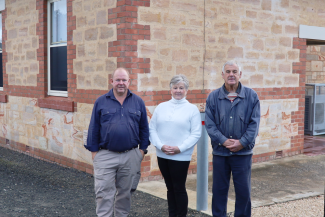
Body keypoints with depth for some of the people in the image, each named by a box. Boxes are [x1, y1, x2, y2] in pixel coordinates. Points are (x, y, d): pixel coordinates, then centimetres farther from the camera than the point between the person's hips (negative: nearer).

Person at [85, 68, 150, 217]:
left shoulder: (138, 102, 6)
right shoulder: (101, 102, 3)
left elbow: (144, 128, 9)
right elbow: (94, 129, 4)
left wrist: (142, 149, 3)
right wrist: (94, 151, 0)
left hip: (130, 156, 2)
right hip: (105, 156, -1)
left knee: (125, 192, 13)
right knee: (104, 193, -2)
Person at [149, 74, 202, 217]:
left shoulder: (192, 109, -1)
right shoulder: (161, 107, 8)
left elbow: (196, 134, -6)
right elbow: (152, 129, 4)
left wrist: (179, 148, -15)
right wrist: (161, 145, -11)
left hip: (181, 156, -3)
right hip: (162, 155, 4)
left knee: (179, 188, 1)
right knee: (170, 188, 12)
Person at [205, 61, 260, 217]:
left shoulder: (251, 96, 0)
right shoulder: (213, 97, 1)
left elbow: (254, 123, -3)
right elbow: (210, 124, -3)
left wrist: (242, 142, -13)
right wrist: (224, 141, -15)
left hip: (243, 153, -1)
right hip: (220, 152, 1)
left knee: (243, 191, 6)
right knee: (219, 190, 10)